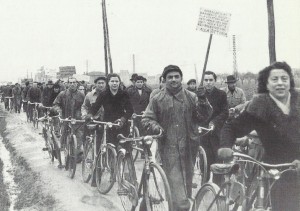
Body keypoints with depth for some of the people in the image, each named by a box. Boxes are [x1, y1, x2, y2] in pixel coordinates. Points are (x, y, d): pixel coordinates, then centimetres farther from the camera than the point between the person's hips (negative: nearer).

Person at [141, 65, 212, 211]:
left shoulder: (191, 97, 8)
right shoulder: (157, 99, 4)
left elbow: (202, 117, 3)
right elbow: (146, 119, 5)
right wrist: (156, 127, -15)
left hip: (188, 145, 3)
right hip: (168, 145, -2)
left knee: (187, 179, 14)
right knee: (175, 180, -11)